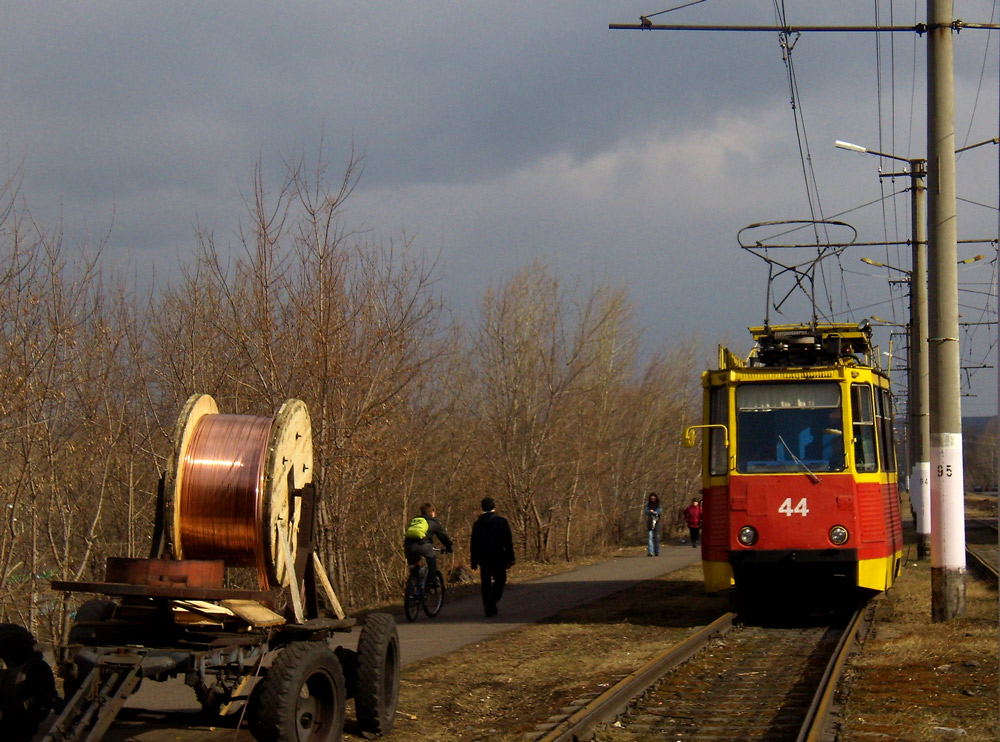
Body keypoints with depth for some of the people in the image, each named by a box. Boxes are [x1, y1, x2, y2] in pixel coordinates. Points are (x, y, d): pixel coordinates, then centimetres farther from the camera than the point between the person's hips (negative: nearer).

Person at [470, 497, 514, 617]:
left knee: (486, 583, 7)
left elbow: (473, 544, 7)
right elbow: (508, 542, -4)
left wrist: (473, 561, 12)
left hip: (483, 558, 2)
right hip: (498, 557, -2)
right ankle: (493, 599, -16)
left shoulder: (477, 524, 6)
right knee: (500, 580, 9)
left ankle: (489, 609, 2)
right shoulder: (502, 522, -2)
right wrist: (510, 559, 1)